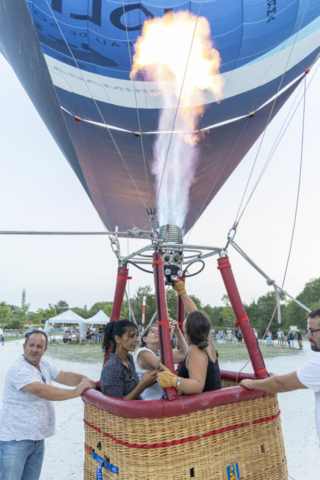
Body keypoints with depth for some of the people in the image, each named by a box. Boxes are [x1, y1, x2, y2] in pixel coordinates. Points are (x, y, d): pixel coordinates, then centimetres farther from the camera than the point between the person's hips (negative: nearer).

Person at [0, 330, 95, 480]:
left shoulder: (43, 365, 4)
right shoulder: (18, 370, -22)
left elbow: (64, 376, 2)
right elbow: (42, 391, -32)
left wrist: (83, 379, -17)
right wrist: (75, 392, -29)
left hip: (37, 438, 8)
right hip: (15, 440, -8)